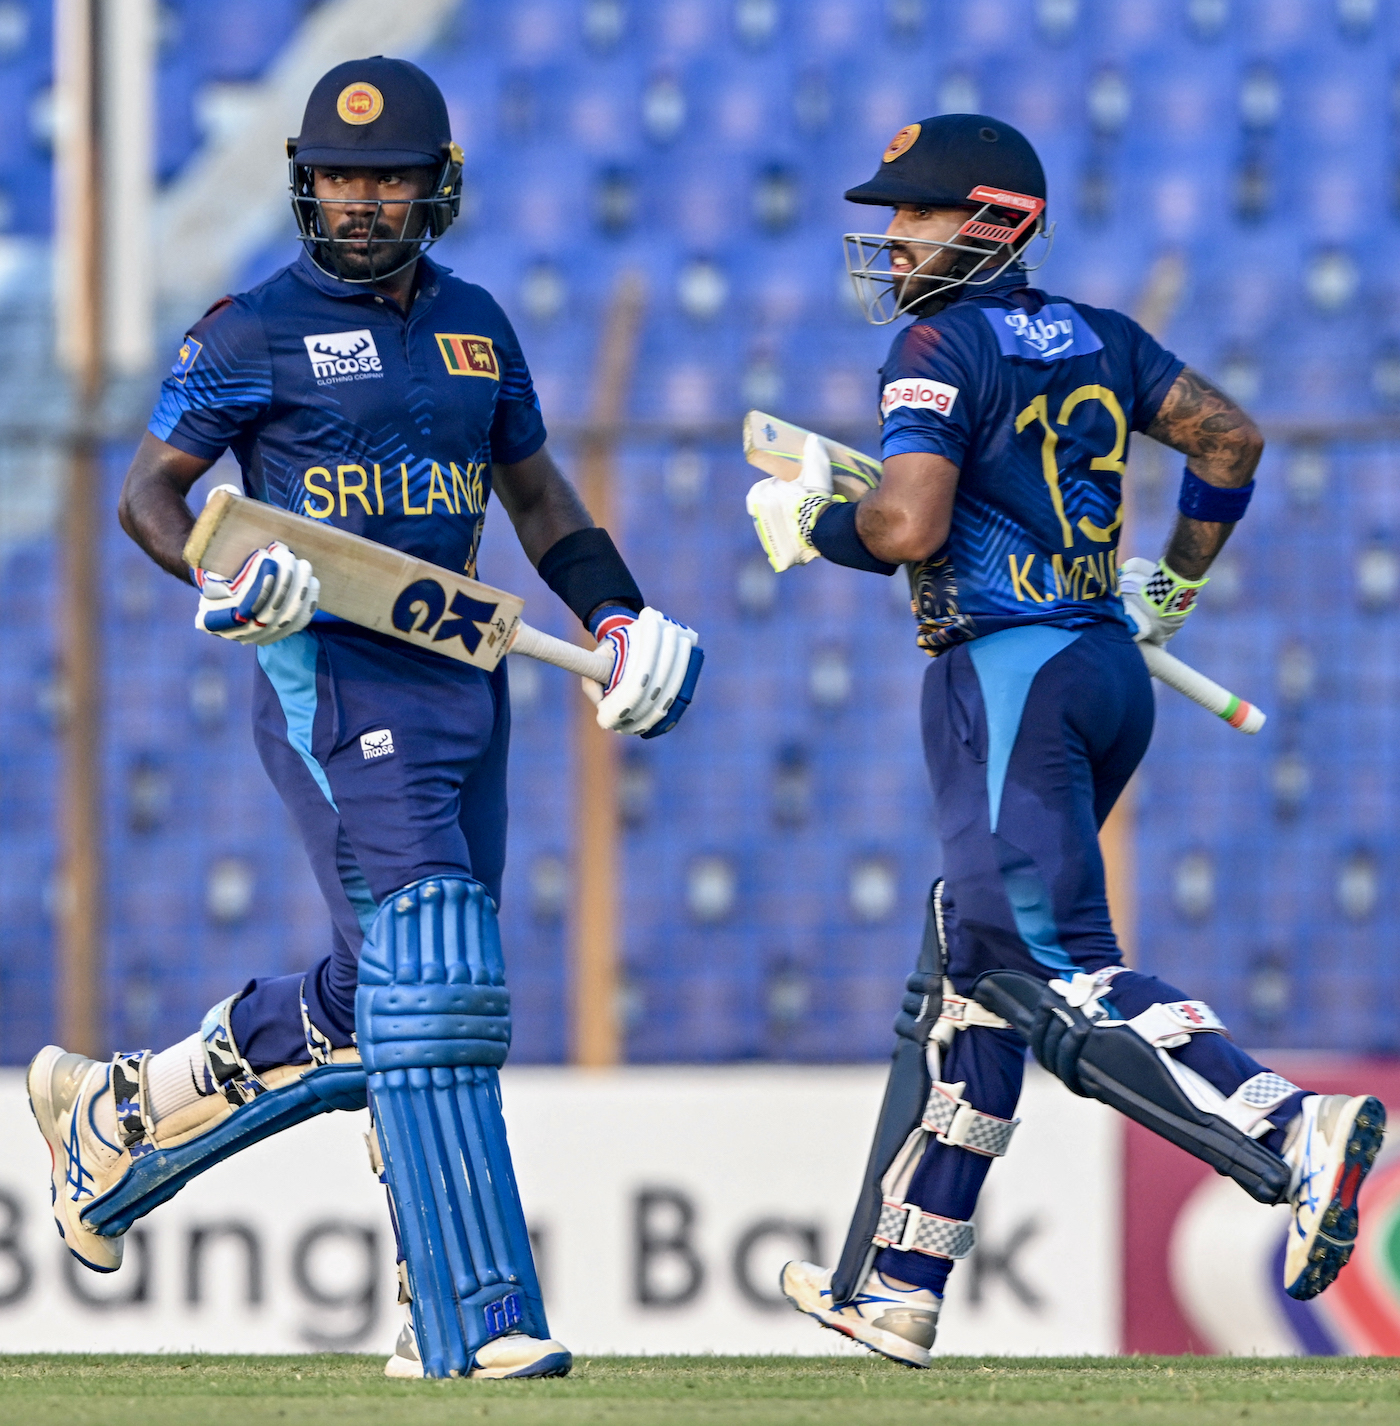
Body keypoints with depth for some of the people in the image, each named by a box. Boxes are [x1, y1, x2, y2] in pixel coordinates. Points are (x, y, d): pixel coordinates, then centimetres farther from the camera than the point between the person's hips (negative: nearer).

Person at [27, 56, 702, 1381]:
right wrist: (220, 572, -21)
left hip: (462, 671, 7)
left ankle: (122, 1119, 29)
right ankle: (472, 1324, -20)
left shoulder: (473, 324, 16)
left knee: (372, 1000, 8)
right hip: (333, 675, -7)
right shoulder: (258, 328, -2)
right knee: (431, 976, -17)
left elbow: (536, 493, 26)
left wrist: (619, 616, 11)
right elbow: (150, 490, -1)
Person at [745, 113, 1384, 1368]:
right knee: (970, 972, 14)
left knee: (1063, 976, -14)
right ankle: (893, 1286, 19)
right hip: (1109, 670, 9)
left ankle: (1291, 1136, -34)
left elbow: (910, 525, -18)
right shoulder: (1092, 339, 15)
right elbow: (1230, 436, 16)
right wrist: (1175, 581, 28)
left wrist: (806, 522, 2)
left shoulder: (942, 347, -8)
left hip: (1009, 675, -9)